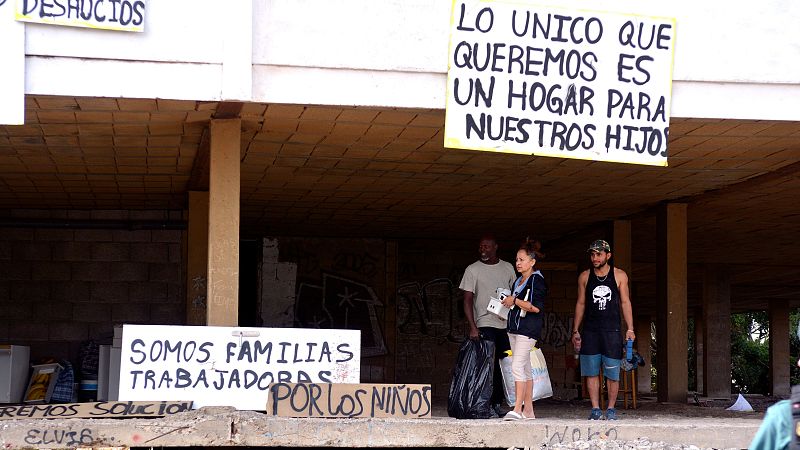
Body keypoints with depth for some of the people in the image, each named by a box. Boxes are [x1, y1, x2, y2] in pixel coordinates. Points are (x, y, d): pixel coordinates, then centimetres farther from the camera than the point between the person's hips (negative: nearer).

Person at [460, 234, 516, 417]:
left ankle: (497, 404, 10)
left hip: (506, 325, 4)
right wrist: (472, 326, -14)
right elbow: (468, 300, -3)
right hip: (484, 324, -4)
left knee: (504, 366, 4)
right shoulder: (473, 270, 1)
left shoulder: (508, 268, 12)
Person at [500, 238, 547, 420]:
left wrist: (514, 300, -15)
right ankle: (528, 409, 13)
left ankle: (517, 408, -19)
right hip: (515, 327, 10)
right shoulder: (518, 281, 18)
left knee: (517, 366, -17)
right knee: (525, 368, 10)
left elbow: (536, 307, -20)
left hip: (528, 329, -10)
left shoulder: (537, 280, -10)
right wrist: (507, 302, 10)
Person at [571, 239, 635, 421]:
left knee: (613, 373, -1)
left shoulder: (619, 276, 5)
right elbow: (580, 304, 12)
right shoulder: (584, 277, 8)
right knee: (591, 372, -1)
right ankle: (595, 409, 4)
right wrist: (575, 331, 9)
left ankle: (611, 409, 9)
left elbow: (625, 302, 6)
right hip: (590, 331, 1)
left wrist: (630, 329, -1)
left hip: (612, 330, -1)